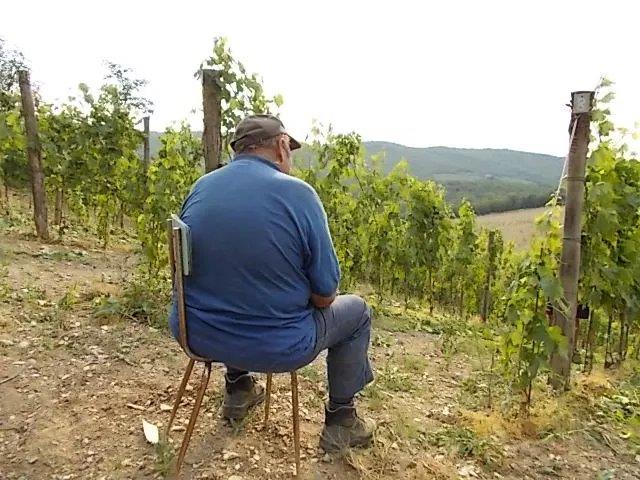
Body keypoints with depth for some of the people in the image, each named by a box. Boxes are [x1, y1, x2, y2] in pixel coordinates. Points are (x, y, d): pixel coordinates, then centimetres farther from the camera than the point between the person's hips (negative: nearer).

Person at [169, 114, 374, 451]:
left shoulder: (200, 188, 0)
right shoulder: (298, 193, -16)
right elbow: (324, 297, -12)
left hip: (197, 335, 6)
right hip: (273, 347, -5)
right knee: (356, 310, 18)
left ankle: (238, 389, 43)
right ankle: (340, 421, 27)